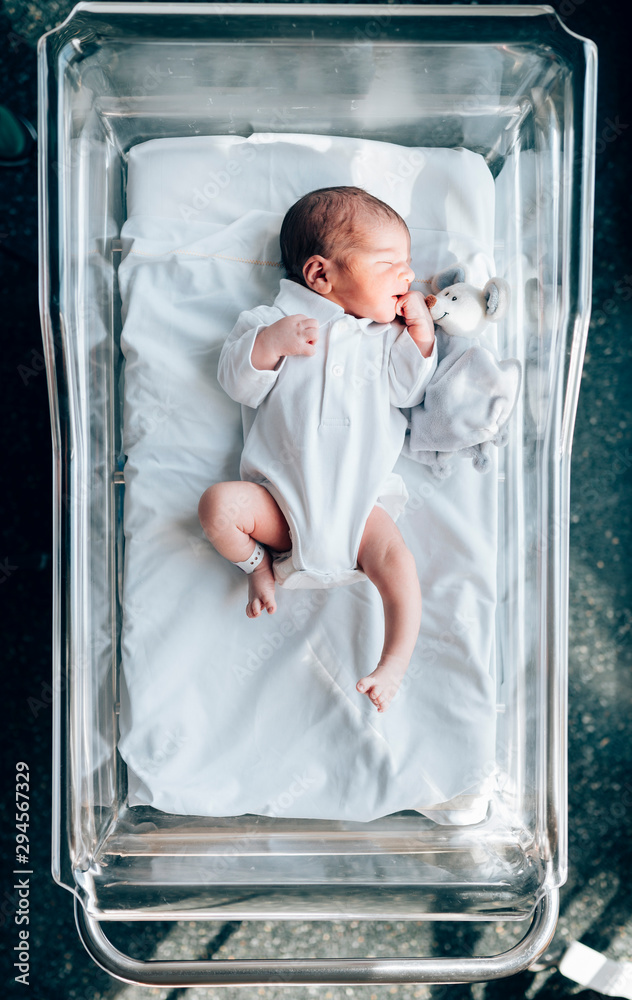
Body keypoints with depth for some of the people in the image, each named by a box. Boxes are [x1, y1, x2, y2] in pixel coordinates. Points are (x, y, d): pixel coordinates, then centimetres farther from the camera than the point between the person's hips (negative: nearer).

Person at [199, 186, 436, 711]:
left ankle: (395, 664, -10)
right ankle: (259, 562, 5)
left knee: (395, 557, -23)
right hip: (281, 499, -1)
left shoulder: (385, 335, 17)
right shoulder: (274, 319, 8)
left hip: (360, 499, 1)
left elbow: (406, 391, 8)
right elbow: (238, 382, -2)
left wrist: (420, 335, 2)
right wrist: (270, 341, -17)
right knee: (218, 504, -23)